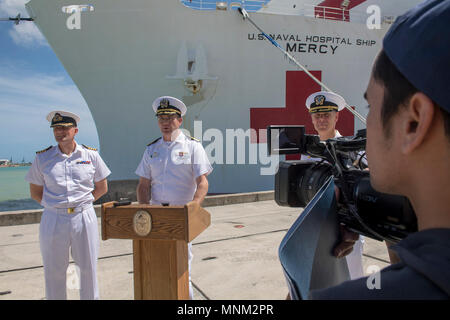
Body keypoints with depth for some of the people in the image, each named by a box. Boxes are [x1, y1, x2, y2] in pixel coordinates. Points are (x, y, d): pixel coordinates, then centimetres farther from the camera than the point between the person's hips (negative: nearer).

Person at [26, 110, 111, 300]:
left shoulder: (91, 155, 3)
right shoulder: (42, 158, 4)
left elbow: (102, 188, 10)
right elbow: (35, 192, 10)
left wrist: (82, 201, 1)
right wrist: (54, 205, -1)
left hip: (84, 218, 0)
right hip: (53, 220, 0)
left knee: (88, 268, 8)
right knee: (54, 270, 8)